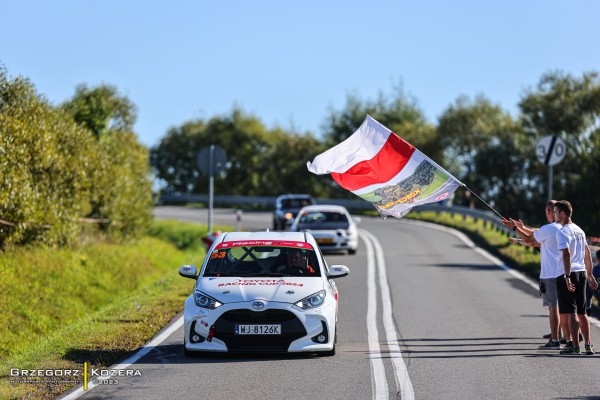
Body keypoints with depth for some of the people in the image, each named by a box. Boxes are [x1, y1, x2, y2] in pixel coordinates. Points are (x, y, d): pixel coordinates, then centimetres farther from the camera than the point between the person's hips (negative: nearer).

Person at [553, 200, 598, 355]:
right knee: (582, 312, 13)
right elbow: (587, 254, 20)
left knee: (571, 312, -5)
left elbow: (566, 255, -21)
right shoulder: (579, 230, 15)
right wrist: (589, 275, 25)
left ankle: (575, 346, -6)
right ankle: (588, 345, 14)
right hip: (581, 273, 8)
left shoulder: (562, 232, -11)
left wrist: (567, 277, -24)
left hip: (568, 274, -8)